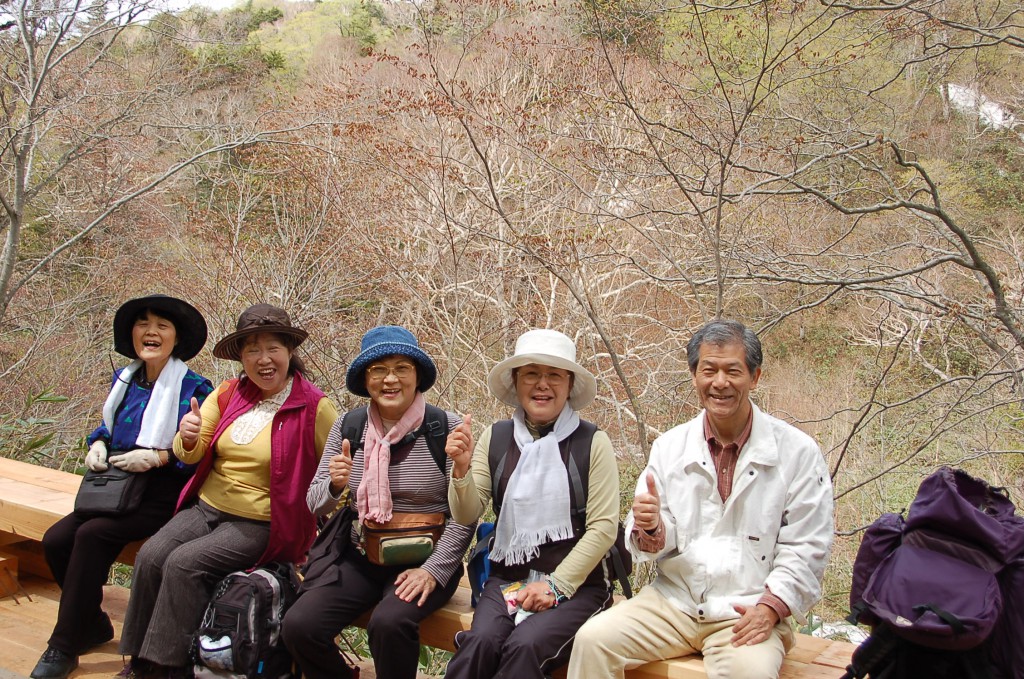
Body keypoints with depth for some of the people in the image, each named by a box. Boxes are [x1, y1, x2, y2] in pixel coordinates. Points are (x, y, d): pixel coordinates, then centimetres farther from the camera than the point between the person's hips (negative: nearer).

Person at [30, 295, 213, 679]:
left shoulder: (194, 388, -9)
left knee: (91, 535, -27)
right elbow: (107, 427, 24)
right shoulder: (124, 380, 11)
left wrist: (158, 457, -23)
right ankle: (94, 626, 8)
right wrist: (97, 444, 3)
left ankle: (64, 645, -13)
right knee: (55, 540, -14)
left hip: (162, 497, -7)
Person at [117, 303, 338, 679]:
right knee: (150, 556, -16)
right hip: (207, 507, 5)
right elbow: (190, 455, 6)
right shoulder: (228, 394, 6)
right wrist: (188, 438, -18)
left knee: (184, 563, -23)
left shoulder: (314, 407, -9)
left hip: (261, 525, -5)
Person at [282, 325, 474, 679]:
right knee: (298, 626, -17)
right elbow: (315, 505, 6)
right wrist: (336, 485, -15)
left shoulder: (446, 428, -7)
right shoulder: (349, 426, 4)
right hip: (360, 559, 4)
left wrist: (433, 570, -16)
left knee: (389, 623, -32)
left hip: (425, 561, -4)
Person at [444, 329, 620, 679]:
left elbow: (603, 527, -6)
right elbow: (466, 515, 5)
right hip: (507, 578, 2)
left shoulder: (593, 442, -4)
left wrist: (557, 584, -12)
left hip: (577, 583, -2)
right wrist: (462, 468, -13)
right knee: (480, 643, -27)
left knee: (524, 647, -29)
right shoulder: (496, 437, 6)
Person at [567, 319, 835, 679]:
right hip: (672, 600, 3)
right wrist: (651, 527, -16)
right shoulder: (669, 446, 6)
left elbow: (806, 549, -2)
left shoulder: (798, 452, -2)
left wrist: (770, 608, -15)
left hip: (747, 613, -3)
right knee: (593, 639, -18)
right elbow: (658, 544, 7)